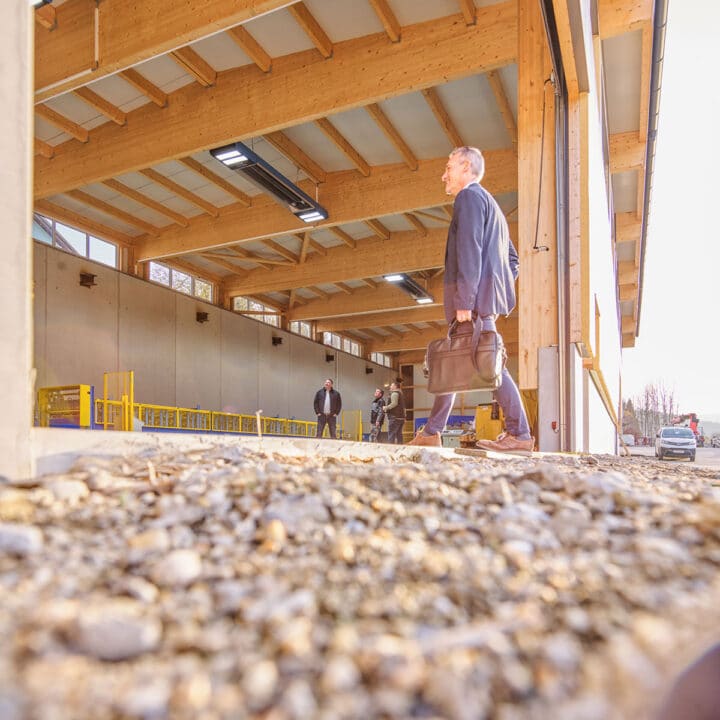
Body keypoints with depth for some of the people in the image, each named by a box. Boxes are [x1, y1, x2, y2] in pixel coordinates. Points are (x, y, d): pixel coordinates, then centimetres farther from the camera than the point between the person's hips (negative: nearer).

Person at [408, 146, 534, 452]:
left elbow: (469, 251, -16)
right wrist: (501, 290, 20)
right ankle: (431, 432, 14)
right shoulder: (490, 204, 28)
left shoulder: (469, 196, -3)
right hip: (488, 296, 10)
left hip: (474, 296, -10)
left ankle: (519, 434, -7)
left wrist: (464, 300, -21)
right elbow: (512, 257, 26)